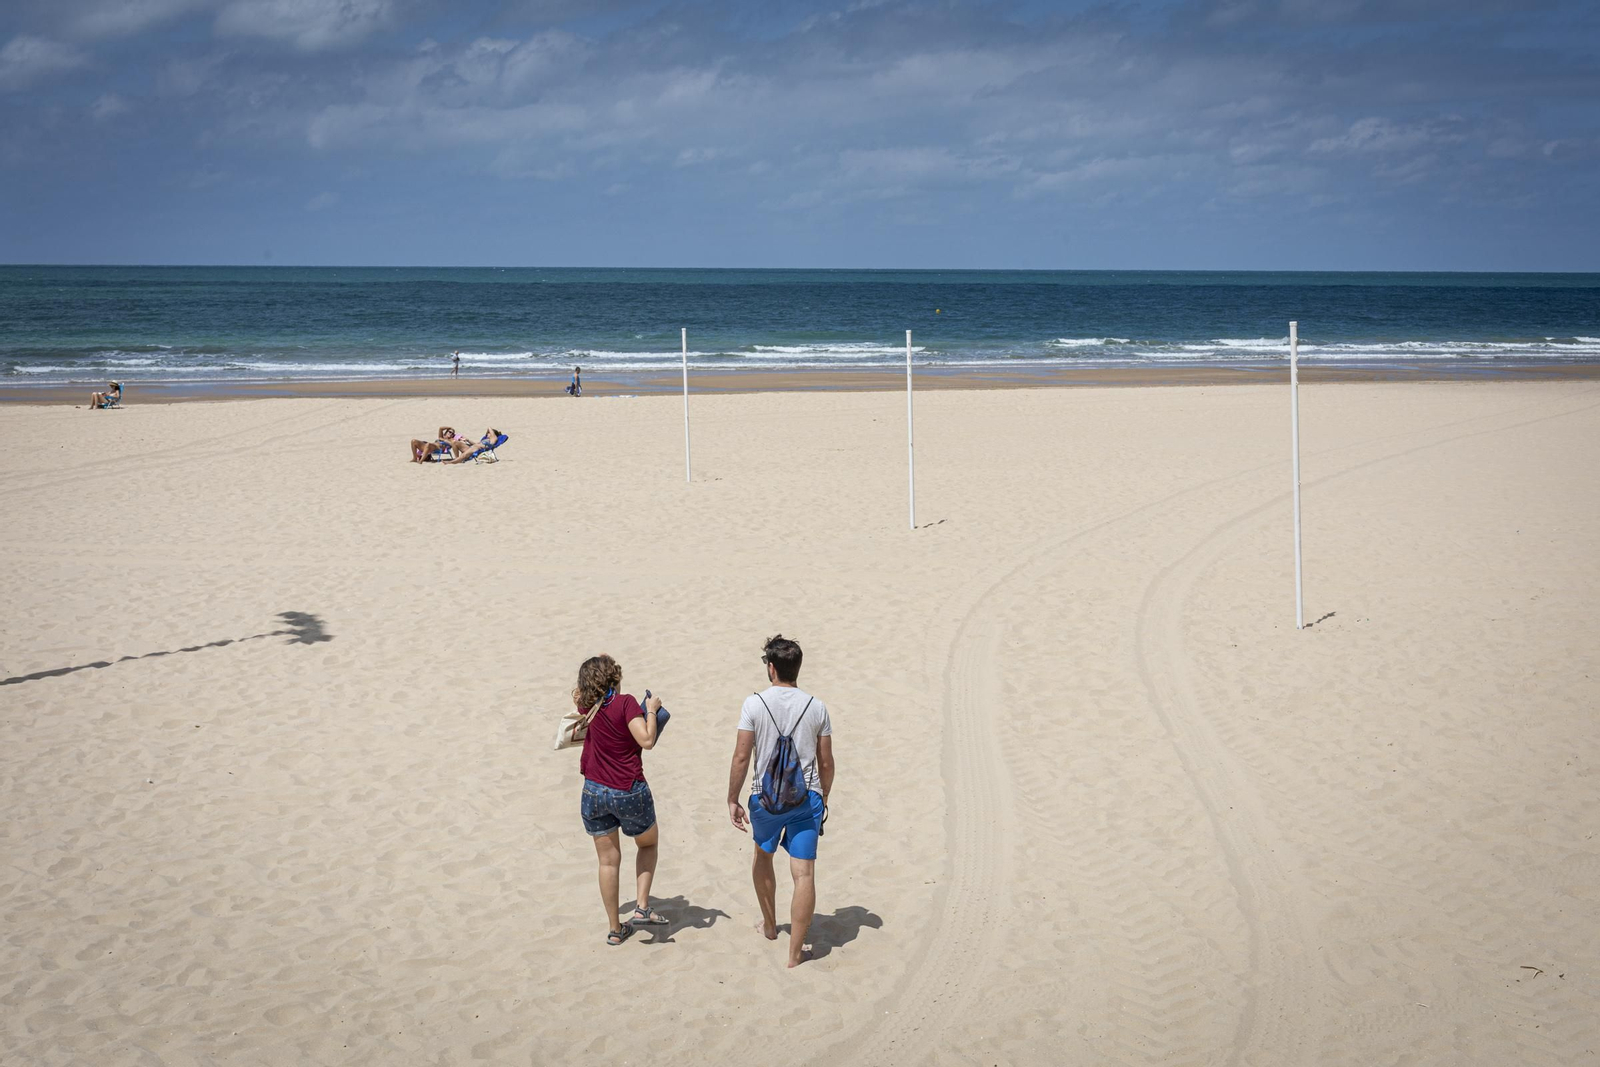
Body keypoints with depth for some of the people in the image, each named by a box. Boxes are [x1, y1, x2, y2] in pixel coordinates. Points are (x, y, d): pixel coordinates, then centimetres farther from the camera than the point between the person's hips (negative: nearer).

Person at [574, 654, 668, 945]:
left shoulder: (587, 706, 3)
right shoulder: (625, 703, -14)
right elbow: (646, 740, -21)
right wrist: (651, 711, -10)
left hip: (594, 792, 4)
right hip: (629, 793, -4)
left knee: (608, 861, 11)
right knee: (648, 842, 22)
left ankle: (614, 928, 16)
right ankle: (642, 907, 9)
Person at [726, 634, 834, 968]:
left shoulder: (754, 704, -8)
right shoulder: (816, 707, -1)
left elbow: (741, 757, -9)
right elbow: (826, 762, 4)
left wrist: (732, 800, 1)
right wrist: (823, 799, 18)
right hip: (807, 797, 0)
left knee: (763, 856, 27)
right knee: (804, 874, 1)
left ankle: (770, 926, 41)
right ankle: (795, 952, 1)